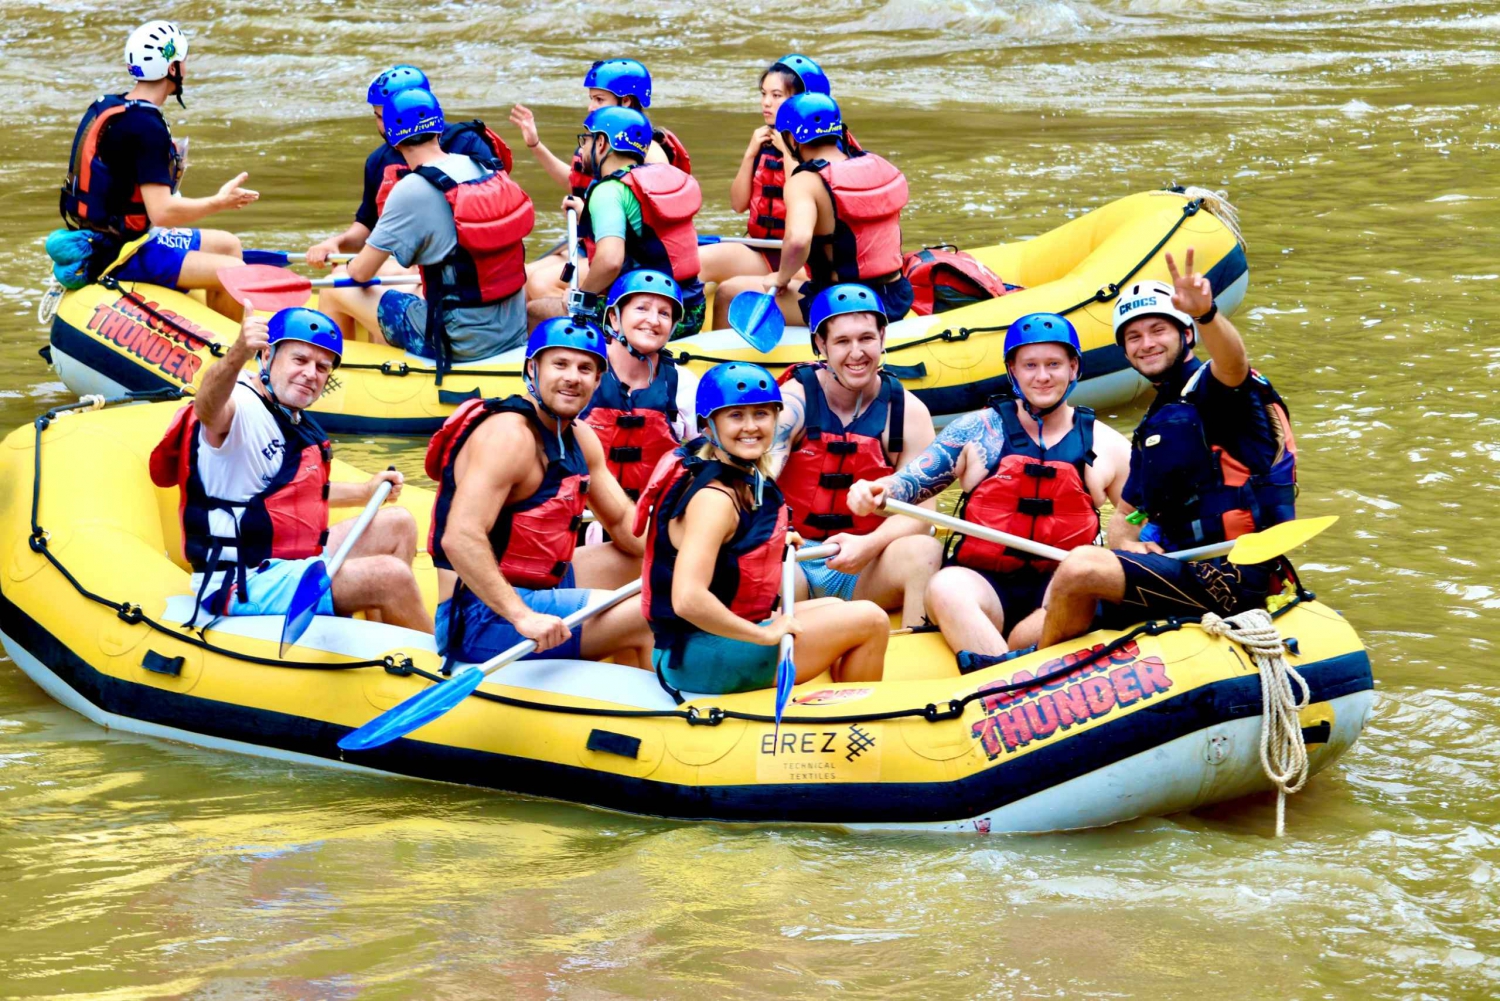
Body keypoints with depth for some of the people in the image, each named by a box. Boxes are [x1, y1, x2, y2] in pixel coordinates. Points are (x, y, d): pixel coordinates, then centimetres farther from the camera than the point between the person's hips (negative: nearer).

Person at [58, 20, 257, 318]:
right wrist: (219, 202, -12)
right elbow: (162, 212, -26)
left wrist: (168, 164, 18)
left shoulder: (106, 106, 8)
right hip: (122, 254, -10)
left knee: (228, 245, 20)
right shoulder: (147, 127, -22)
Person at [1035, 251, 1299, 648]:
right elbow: (1124, 515, 24)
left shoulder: (1211, 387, -4)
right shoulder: (1155, 425, 23)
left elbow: (1233, 362, -29)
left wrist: (1206, 313, -52)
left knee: (1081, 567, -26)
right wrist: (1126, 544, -2)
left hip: (1234, 575, -9)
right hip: (1194, 568, 9)